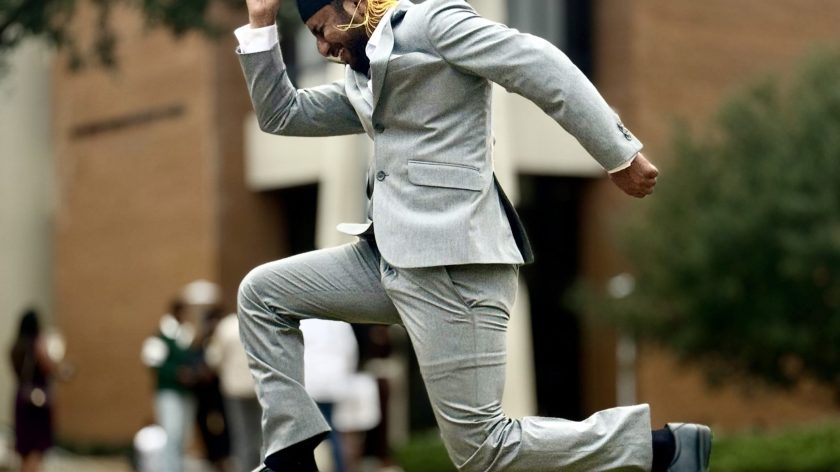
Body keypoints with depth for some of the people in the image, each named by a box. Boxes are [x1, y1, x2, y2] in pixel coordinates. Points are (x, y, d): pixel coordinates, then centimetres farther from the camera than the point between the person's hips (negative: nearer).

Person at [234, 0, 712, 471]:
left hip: (452, 257, -9)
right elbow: (281, 114, 29)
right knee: (261, 294, 12)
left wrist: (621, 155, -16)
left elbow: (540, 66, -10)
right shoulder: (364, 84, 26)